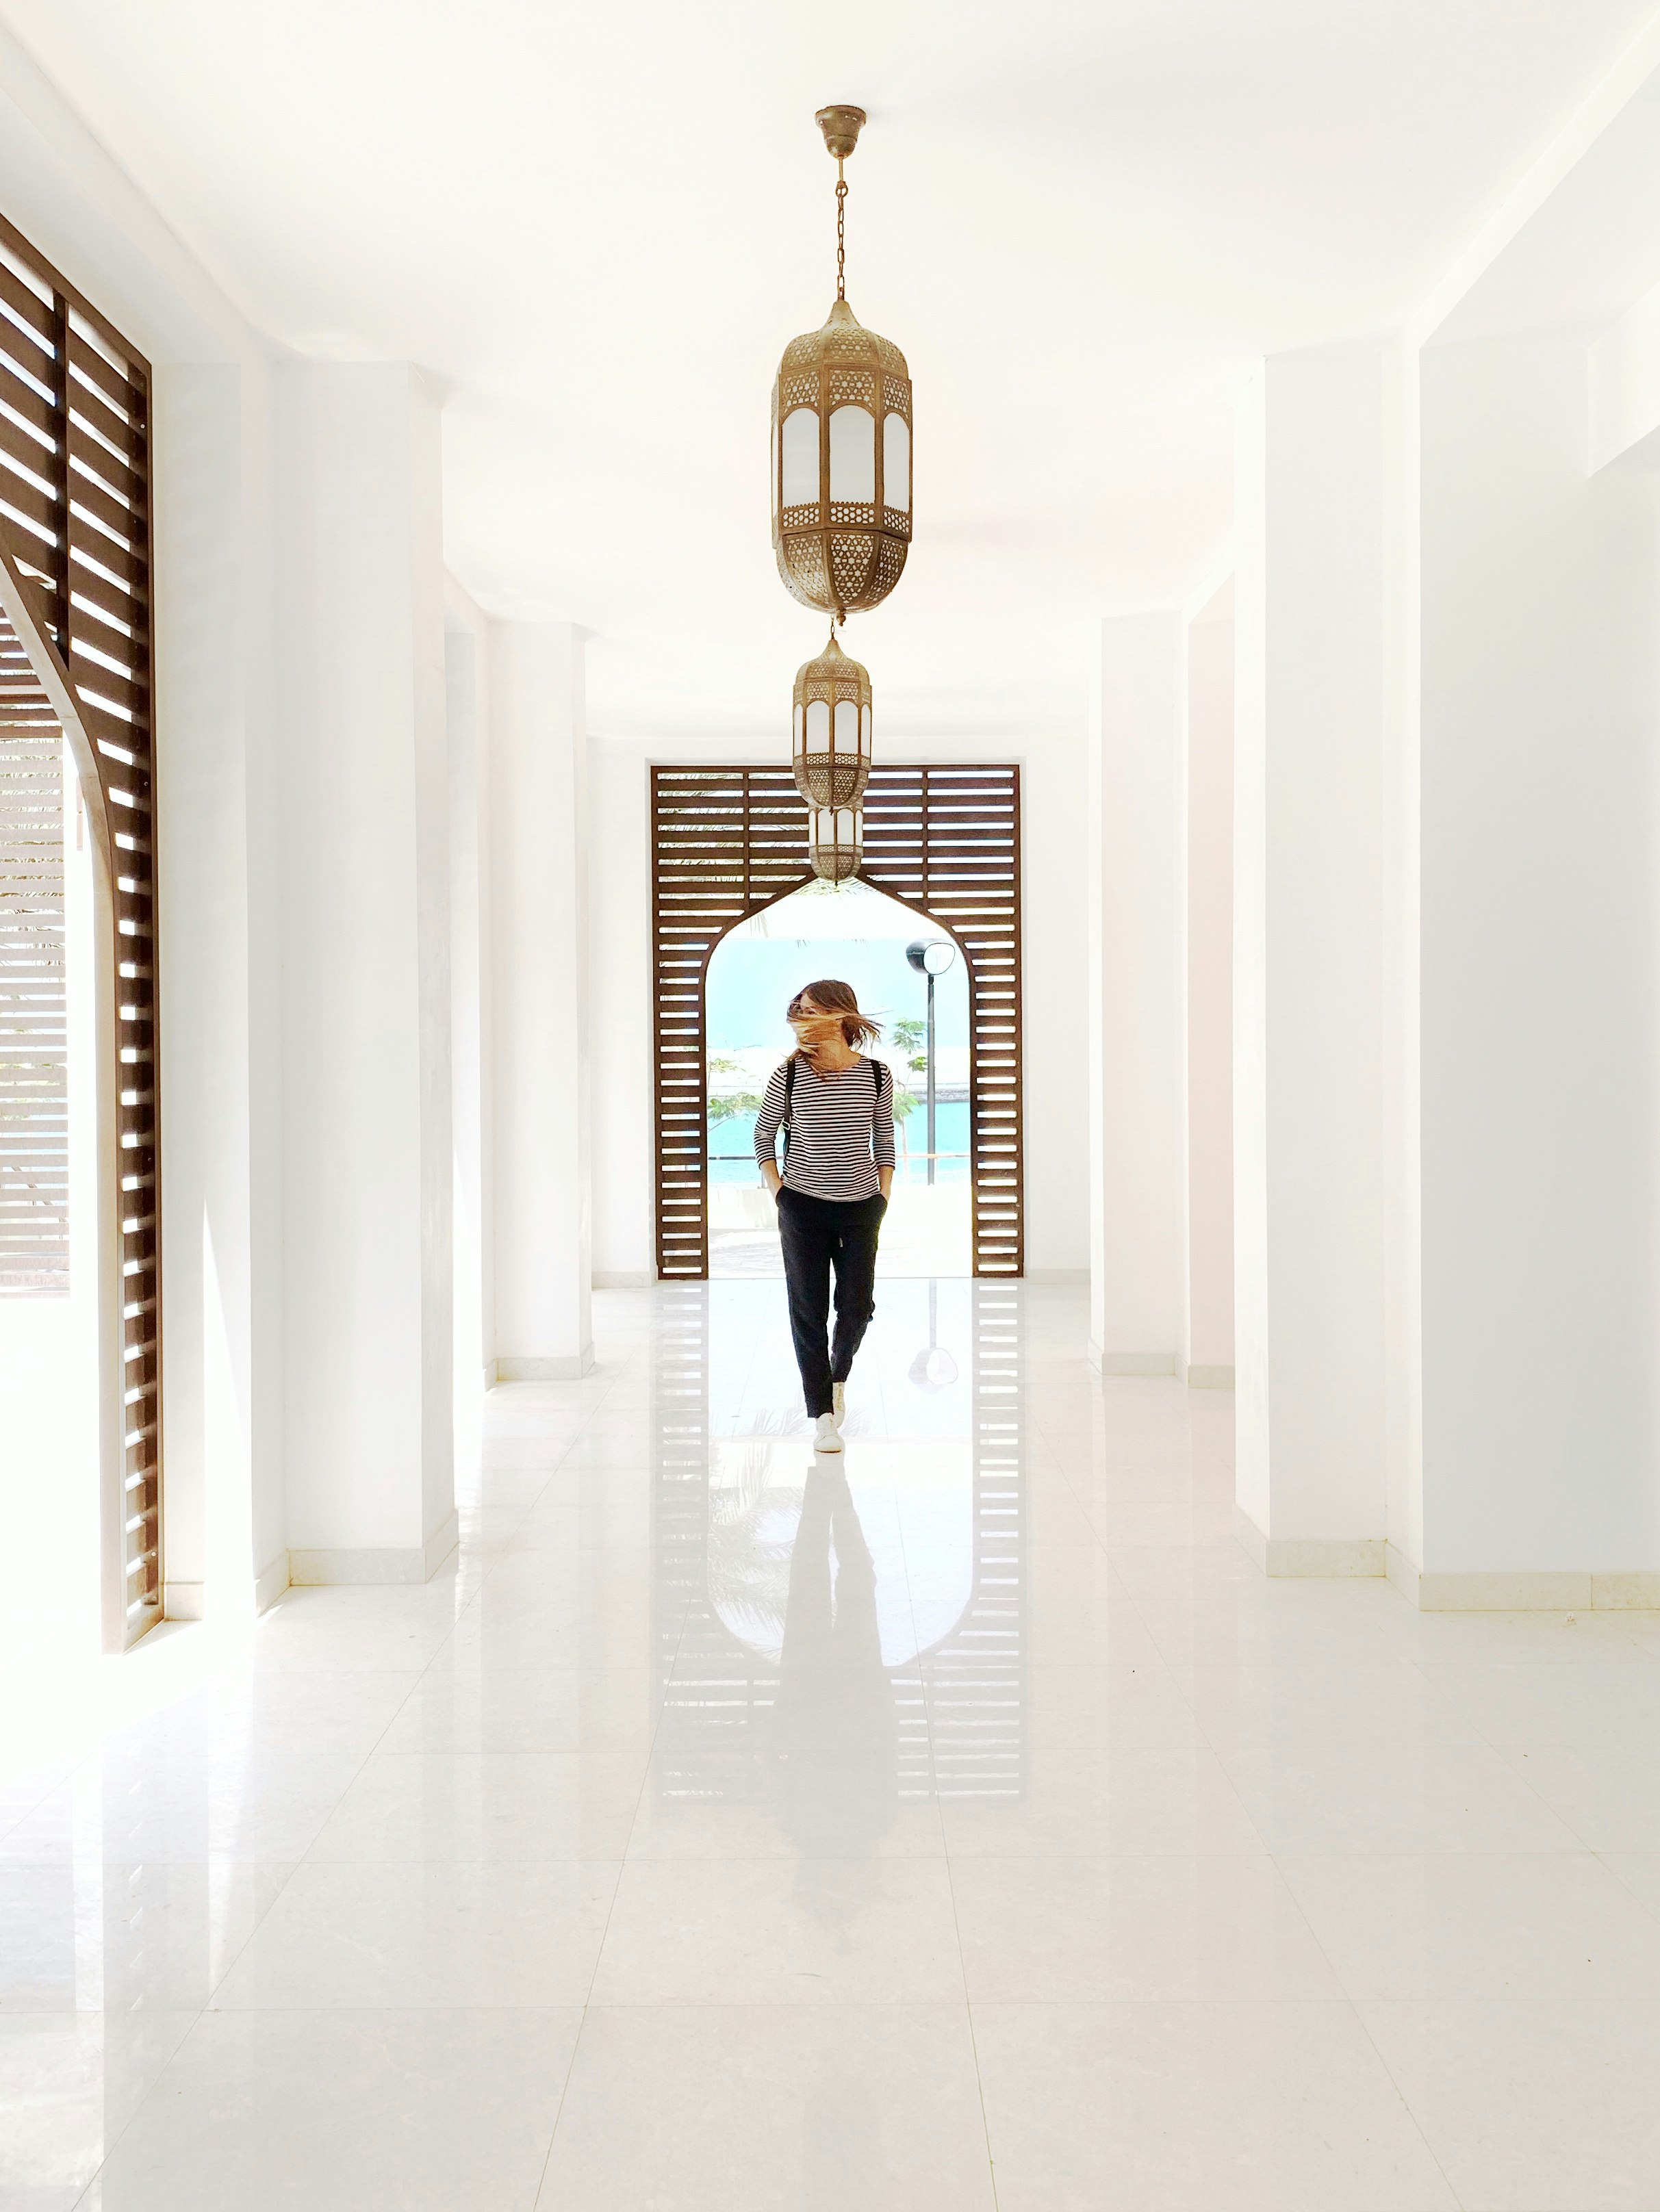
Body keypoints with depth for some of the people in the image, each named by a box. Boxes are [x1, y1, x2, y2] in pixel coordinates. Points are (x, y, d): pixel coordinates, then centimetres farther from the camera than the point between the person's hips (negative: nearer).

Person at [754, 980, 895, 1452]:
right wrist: (779, 1196, -2)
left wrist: (882, 1199, 5)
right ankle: (822, 1415, 10)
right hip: (803, 1208, -1)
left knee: (857, 1306, 3)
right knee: (808, 1311, 0)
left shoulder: (876, 1075, -1)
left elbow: (884, 1142, 10)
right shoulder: (789, 1075, -5)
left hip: (860, 1208, 1)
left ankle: (838, 1375, 35)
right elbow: (763, 1137, 5)